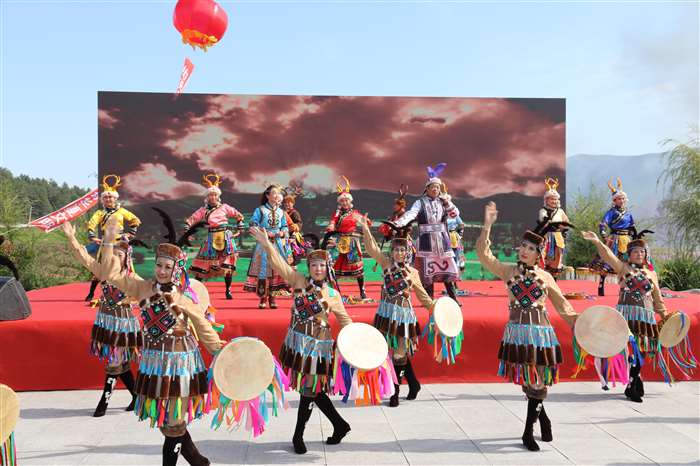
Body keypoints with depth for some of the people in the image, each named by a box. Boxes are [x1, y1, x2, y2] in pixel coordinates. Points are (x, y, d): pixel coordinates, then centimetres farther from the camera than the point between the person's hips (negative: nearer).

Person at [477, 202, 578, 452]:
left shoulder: (545, 277, 6)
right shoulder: (508, 271, 4)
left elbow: (562, 304, 13)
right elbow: (484, 254, -5)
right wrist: (487, 225, -13)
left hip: (540, 330, 0)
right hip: (517, 330, 0)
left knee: (539, 381, -1)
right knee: (526, 379, 5)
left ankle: (529, 432, 10)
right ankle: (542, 418, 28)